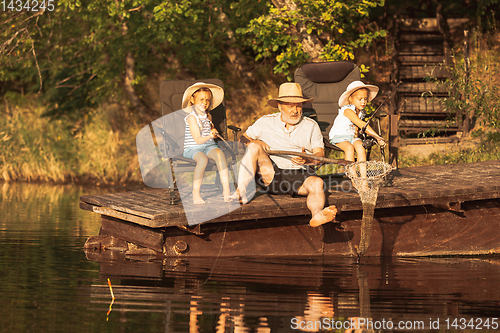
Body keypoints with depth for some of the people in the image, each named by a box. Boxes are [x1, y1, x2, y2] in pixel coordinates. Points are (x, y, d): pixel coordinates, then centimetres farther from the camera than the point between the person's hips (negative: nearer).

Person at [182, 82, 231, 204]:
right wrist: (209, 136, -29)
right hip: (193, 148, -6)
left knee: (220, 154, -28)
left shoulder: (208, 116, 16)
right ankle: (196, 193, -29)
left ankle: (226, 189, -33)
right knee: (203, 159, -38)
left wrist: (213, 133, 10)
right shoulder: (191, 117, -7)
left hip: (209, 146, 6)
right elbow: (198, 140, -14)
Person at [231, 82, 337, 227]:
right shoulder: (266, 122, 15)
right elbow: (244, 139, 17)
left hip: (300, 173, 0)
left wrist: (307, 160, -18)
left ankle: (317, 214, -66)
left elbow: (320, 155, 6)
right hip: (270, 173, 0)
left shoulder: (311, 126, 15)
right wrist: (255, 142, -8)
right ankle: (241, 191, -34)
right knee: (253, 147, -24)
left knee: (317, 183, -34)